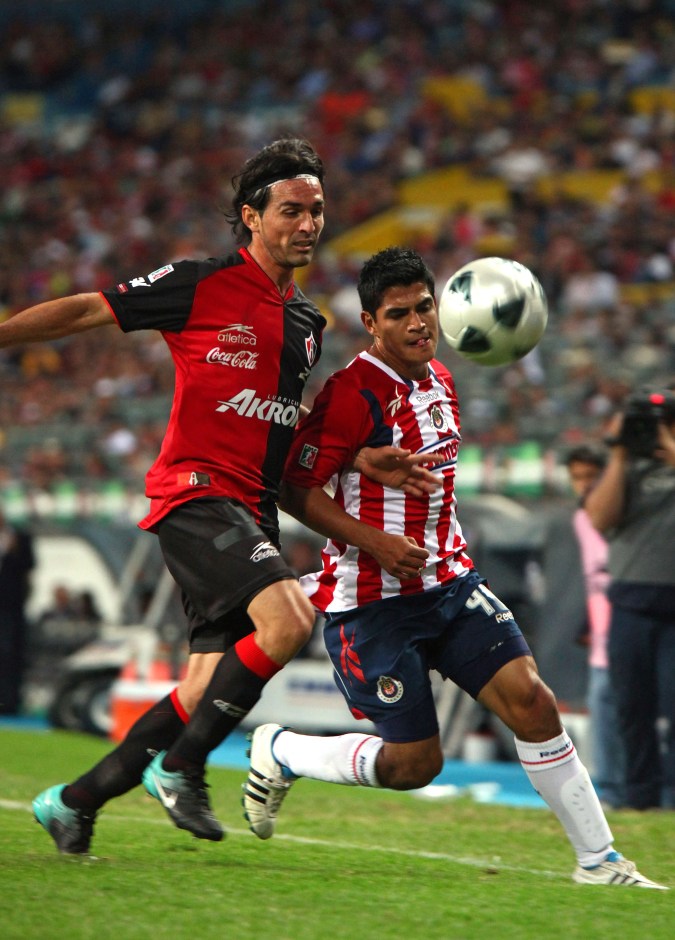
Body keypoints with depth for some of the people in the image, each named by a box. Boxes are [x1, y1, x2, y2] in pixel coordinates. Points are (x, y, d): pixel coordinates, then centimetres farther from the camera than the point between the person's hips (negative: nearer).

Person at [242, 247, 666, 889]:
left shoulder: (439, 381, 10)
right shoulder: (355, 392, -16)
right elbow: (294, 488, -16)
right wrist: (373, 541, -24)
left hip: (449, 583, 7)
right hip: (372, 599, -7)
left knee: (532, 701, -8)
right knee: (415, 763, -5)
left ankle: (599, 860, -1)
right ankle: (278, 752, 19)